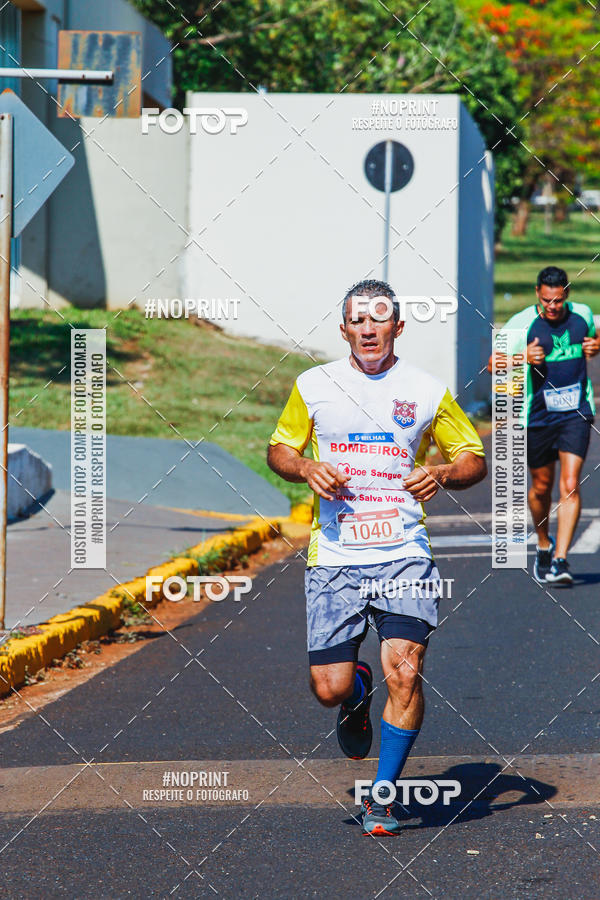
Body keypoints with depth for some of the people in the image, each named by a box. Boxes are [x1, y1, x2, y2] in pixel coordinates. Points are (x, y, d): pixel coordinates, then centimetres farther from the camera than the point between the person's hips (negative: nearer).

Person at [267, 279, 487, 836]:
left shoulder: (427, 392, 4)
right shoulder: (313, 386, 6)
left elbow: (474, 459, 11)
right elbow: (279, 449, 17)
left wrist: (443, 474, -11)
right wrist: (306, 468, -6)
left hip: (404, 555, -1)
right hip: (334, 555, 1)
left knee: (404, 674, -15)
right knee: (329, 689, -2)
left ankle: (382, 796, 2)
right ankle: (358, 692, 37)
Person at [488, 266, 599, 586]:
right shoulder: (521, 324, -8)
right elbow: (493, 364, -8)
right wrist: (523, 357, -26)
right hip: (538, 416, -1)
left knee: (570, 486, -13)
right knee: (541, 486, 13)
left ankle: (560, 560, -15)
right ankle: (543, 547, 38)